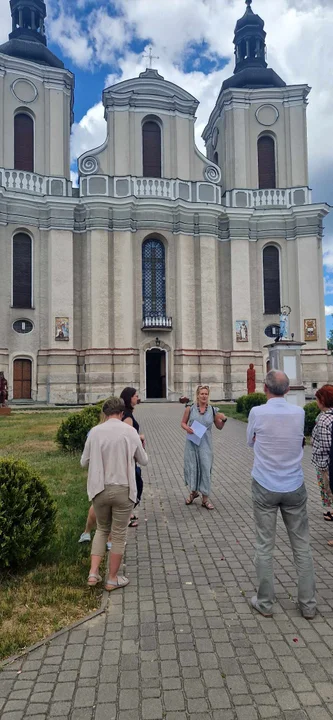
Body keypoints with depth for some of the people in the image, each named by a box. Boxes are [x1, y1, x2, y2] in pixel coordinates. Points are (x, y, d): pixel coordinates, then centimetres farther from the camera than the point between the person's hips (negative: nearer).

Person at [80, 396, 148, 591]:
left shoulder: (95, 432, -4)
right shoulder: (130, 432, -7)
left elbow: (84, 462, 4)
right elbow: (144, 461, 4)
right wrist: (139, 447, 23)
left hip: (99, 489, 2)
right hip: (123, 489, -2)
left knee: (102, 529, 22)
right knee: (119, 535, 11)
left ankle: (93, 573, 15)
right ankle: (113, 579, 22)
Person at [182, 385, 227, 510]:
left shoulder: (213, 410, -1)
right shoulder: (190, 409, -3)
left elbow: (219, 427, 9)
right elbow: (183, 422, 8)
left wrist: (224, 419, -10)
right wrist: (186, 428, -13)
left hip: (205, 444, 0)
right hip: (192, 443, 0)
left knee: (206, 468, 1)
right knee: (191, 467, 10)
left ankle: (205, 498, 15)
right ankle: (193, 491, 36)